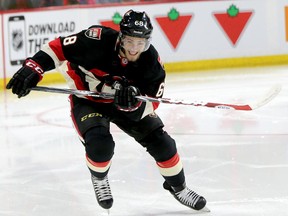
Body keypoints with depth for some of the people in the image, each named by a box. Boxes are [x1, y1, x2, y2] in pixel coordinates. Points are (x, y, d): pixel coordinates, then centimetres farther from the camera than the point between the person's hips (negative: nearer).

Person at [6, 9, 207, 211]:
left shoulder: (151, 61, -24)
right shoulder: (98, 41, -34)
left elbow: (150, 104, -22)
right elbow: (59, 48, -24)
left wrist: (134, 102, -43)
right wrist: (33, 68, -35)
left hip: (123, 102, 3)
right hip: (87, 100, -3)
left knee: (162, 143, -3)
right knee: (100, 144, -28)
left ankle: (178, 187, 25)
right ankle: (99, 179, 9)